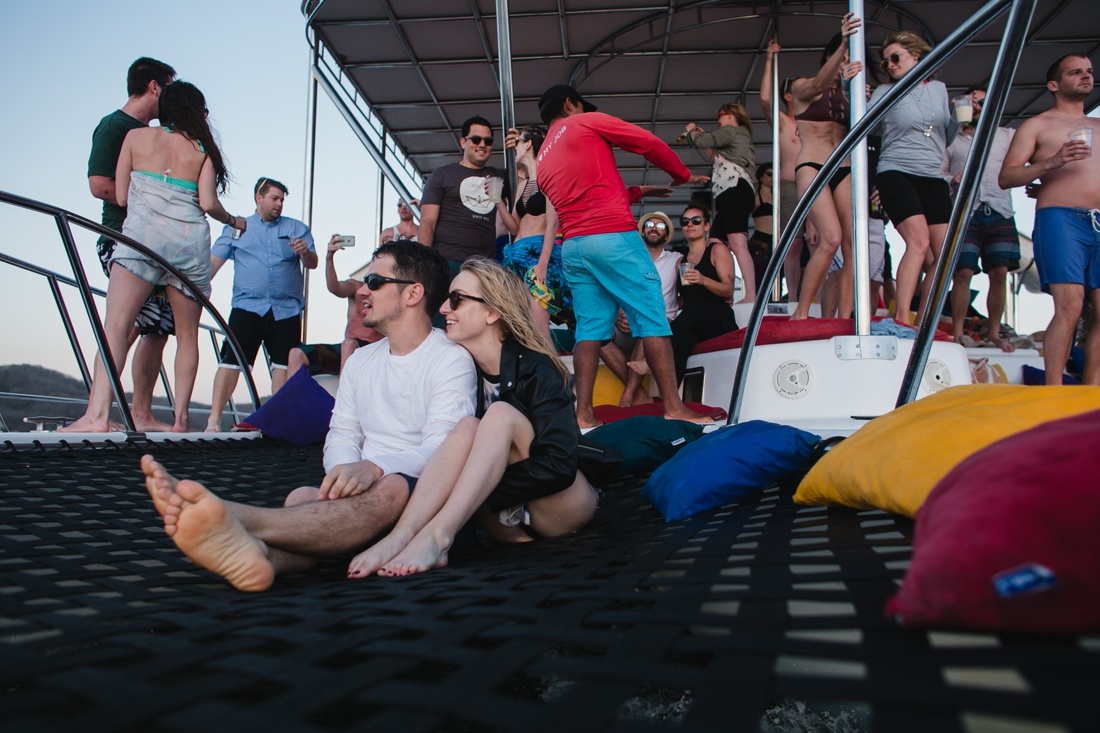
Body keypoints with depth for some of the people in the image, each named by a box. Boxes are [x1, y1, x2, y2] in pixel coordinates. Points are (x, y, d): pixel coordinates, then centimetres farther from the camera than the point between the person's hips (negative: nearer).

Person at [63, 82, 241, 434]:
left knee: (116, 323, -11)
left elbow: (120, 197, 10)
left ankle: (97, 413, -25)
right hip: (191, 240, 1)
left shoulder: (136, 136, 13)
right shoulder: (203, 149, 13)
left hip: (142, 233, -1)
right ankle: (181, 416, 4)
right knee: (187, 333, 9)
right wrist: (233, 221, 20)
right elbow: (208, 204, 1)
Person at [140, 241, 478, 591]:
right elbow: (341, 437, 13)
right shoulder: (360, 360, 21)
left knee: (389, 488, -37)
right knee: (303, 496, -25)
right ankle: (255, 553, -59)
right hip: (365, 490, 6)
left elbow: (440, 449, -14)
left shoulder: (452, 360, -1)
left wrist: (374, 468, -33)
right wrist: (347, 470, -12)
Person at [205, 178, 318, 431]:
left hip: (287, 309, 1)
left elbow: (313, 264, 6)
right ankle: (214, 419, -7)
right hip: (247, 307, -1)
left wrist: (305, 252, -17)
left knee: (284, 366, 0)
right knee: (231, 362, -8)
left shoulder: (297, 228, 15)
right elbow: (214, 261, 9)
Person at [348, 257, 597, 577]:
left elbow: (559, 465, -25)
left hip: (563, 506, -4)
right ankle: (400, 536, -37)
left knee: (500, 415, -25)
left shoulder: (535, 369, -15)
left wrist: (479, 493, -26)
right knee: (467, 427, -22)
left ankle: (437, 536, -38)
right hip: (515, 518, 4)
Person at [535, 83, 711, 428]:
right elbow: (651, 144, 5)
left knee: (589, 328, 5)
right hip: (612, 237, -7)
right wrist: (683, 175, 19)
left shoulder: (543, 159, 24)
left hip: (573, 246, 7)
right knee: (652, 318, -5)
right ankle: (674, 407, -6)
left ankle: (584, 413, -1)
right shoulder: (588, 122, 6)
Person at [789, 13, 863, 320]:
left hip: (844, 171, 5)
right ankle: (801, 313, -15)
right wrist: (843, 45, -29)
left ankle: (844, 319, -7)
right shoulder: (801, 87, 8)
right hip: (812, 168, -5)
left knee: (853, 245, -9)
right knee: (831, 238, -24)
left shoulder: (848, 94, 18)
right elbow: (819, 84, -16)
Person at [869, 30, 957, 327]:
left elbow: (946, 137, 22)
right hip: (897, 174, -5)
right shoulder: (885, 92, 5)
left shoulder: (939, 89, 15)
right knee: (919, 241, -24)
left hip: (933, 179, 5)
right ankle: (902, 318, -25)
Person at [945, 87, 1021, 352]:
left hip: (999, 211, 2)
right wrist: (951, 180, -9)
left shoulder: (1006, 135, 19)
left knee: (999, 273, -3)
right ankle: (957, 333, -6)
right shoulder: (952, 139, 16)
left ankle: (994, 333, 5)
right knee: (962, 273, -10)